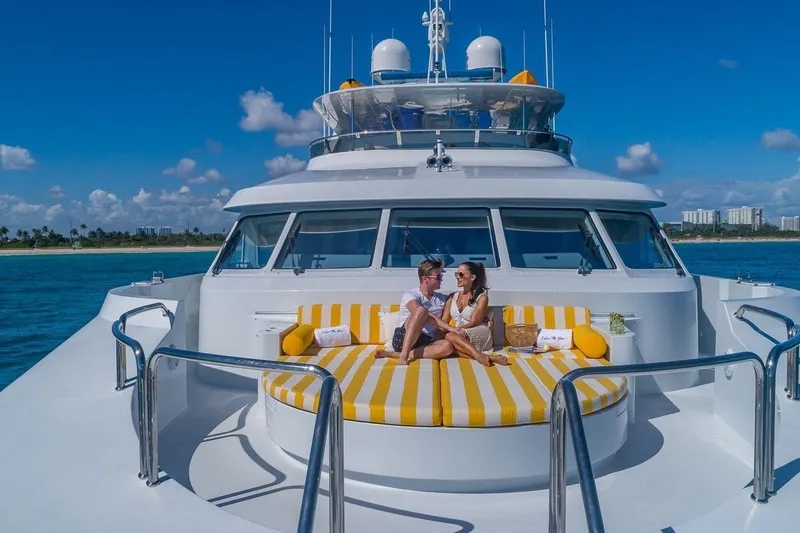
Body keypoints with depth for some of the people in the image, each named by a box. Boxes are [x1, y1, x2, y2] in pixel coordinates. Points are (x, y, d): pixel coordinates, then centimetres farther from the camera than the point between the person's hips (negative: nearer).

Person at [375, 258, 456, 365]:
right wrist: (450, 328, -26)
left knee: (448, 346, -31)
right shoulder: (410, 295, -1)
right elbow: (423, 314, -20)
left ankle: (394, 354, -31)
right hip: (403, 338, -4)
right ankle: (403, 356, -40)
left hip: (426, 343, 5)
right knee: (421, 310, -31)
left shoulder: (443, 299, 18)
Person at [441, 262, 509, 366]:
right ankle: (487, 357, -41)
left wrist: (455, 330, -20)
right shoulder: (452, 297, 19)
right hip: (460, 338, 4)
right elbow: (444, 322, 9)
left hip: (480, 336, -4)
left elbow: (473, 323, -6)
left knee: (450, 336, -34)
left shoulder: (482, 297, 4)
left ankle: (479, 356, -44)